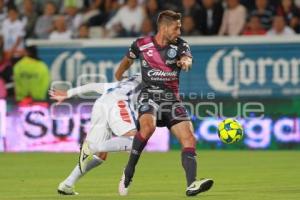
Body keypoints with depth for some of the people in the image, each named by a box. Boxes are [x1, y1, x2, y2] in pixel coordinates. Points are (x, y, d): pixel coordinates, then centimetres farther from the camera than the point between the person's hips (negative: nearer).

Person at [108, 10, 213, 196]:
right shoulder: (141, 44, -1)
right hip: (149, 96, -3)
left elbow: (187, 58, -21)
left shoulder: (180, 44, 1)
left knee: (189, 139, -16)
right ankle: (128, 172, -19)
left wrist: (185, 61, -45)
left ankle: (192, 185, -22)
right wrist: (117, 80, 34)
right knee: (148, 126, -34)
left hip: (172, 98, 3)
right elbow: (128, 60, 20)